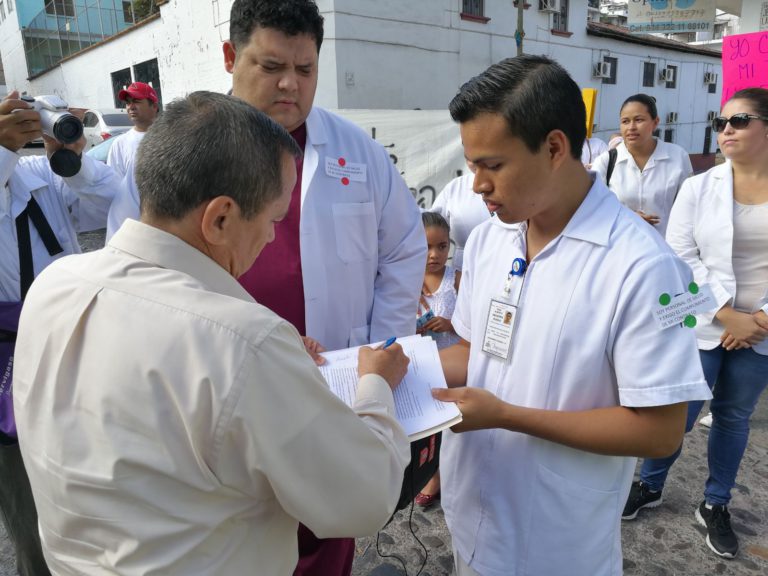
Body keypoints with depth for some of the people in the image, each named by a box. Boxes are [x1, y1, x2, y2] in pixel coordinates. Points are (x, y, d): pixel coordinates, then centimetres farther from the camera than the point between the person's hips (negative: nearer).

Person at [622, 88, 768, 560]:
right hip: (702, 326, -1)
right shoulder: (699, 187, -4)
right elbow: (680, 258, -8)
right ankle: (649, 485, 30)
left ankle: (716, 505, 33)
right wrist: (726, 314, -14)